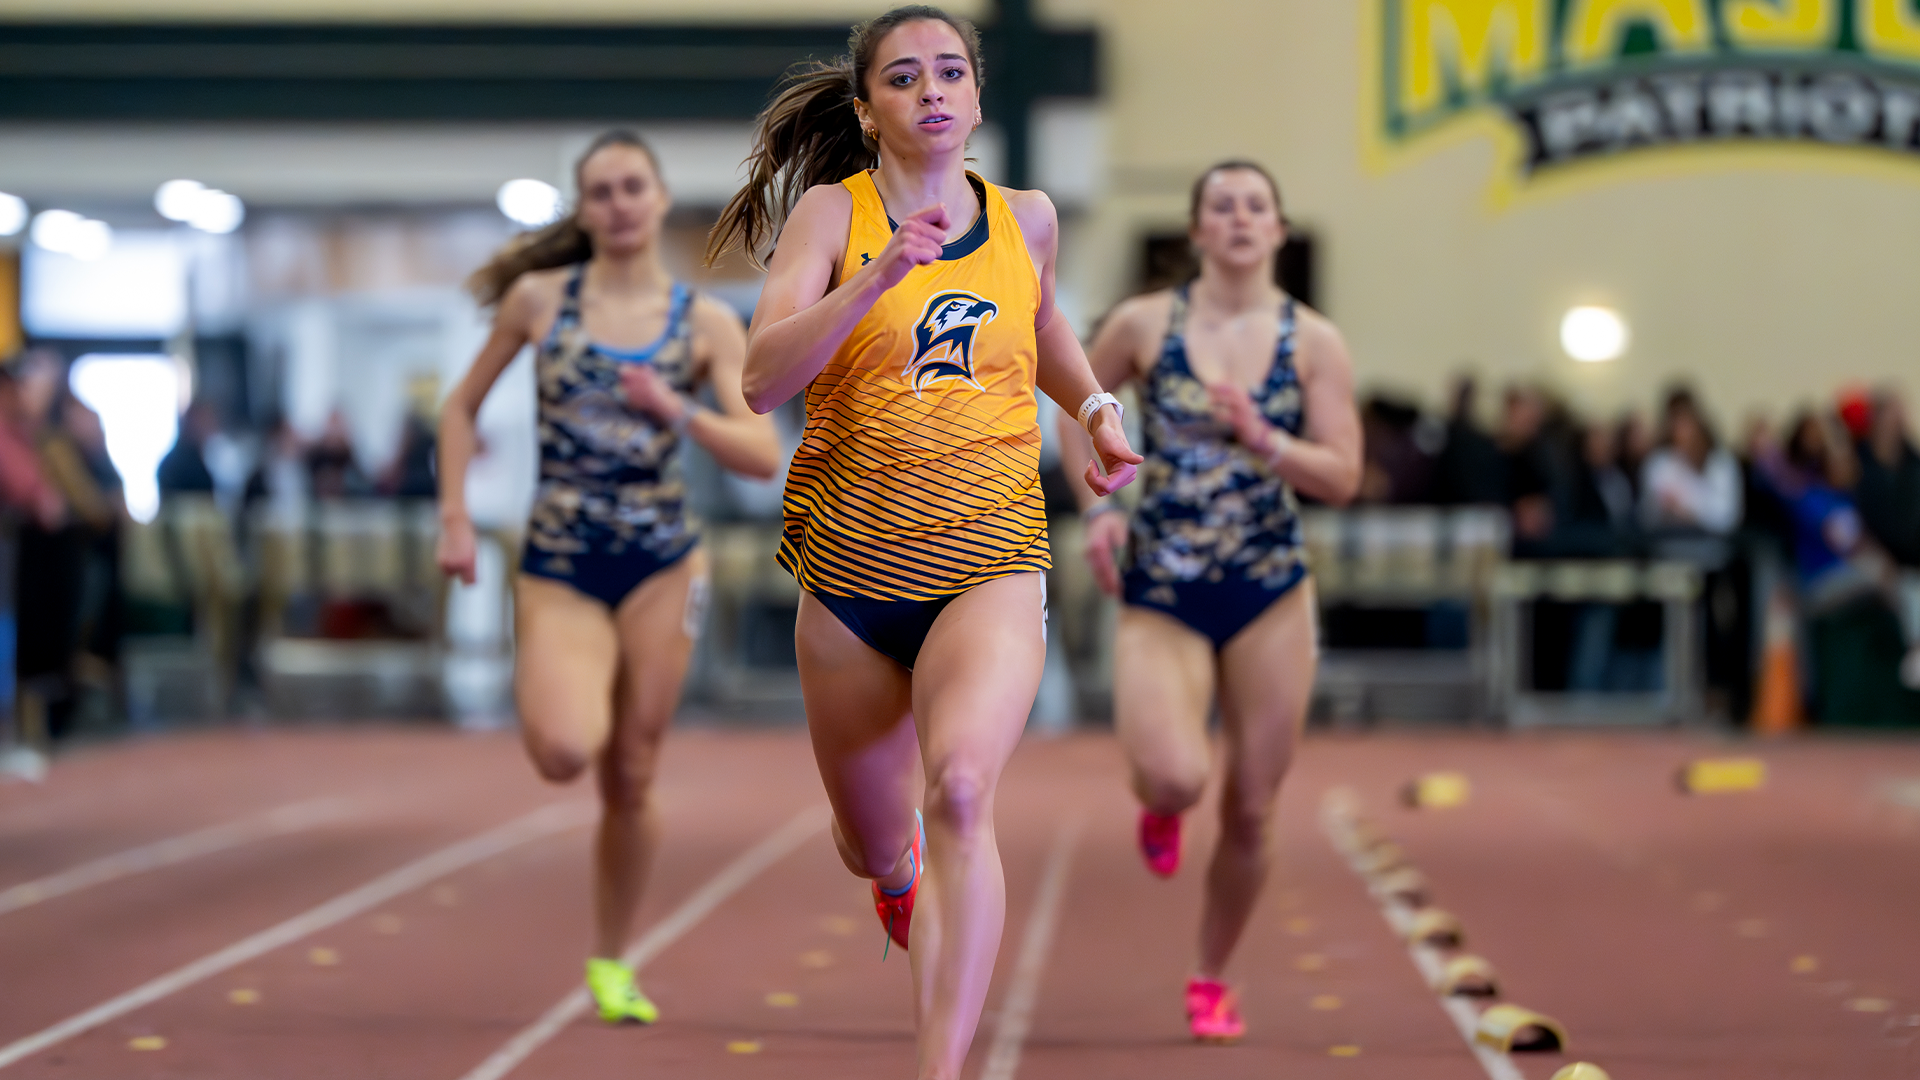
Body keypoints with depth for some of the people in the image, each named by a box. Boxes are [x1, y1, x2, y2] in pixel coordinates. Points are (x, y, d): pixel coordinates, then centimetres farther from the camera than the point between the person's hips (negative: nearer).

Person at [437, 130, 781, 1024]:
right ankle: (541, 684, 12)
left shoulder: (707, 323, 3)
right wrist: (455, 518, 2)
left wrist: (677, 412, -20)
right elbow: (462, 407, 12)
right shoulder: (539, 297, 3)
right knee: (563, 751, -25)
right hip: (559, 567, -1)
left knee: (630, 780, 5)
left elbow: (763, 456, -4)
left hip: (663, 565, 1)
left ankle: (610, 964, 23)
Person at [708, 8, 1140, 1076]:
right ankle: (902, 872, 55)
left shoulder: (1027, 217, 6)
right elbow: (763, 379, -18)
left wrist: (1096, 409, 13)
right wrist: (880, 277, -28)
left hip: (990, 563, 0)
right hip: (852, 571, 0)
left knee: (960, 789, -28)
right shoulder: (832, 212, -4)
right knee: (872, 847, 16)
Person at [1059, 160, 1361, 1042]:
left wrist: (1261, 441, -21)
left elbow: (1342, 479, -4)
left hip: (1271, 599, 1)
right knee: (1176, 779, -23)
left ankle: (1212, 979, 26)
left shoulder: (1313, 341, -1)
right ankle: (1157, 803, 16)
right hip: (1161, 596, -1)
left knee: (1250, 811, 4)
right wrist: (1097, 507, 1)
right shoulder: (1144, 324, -1)